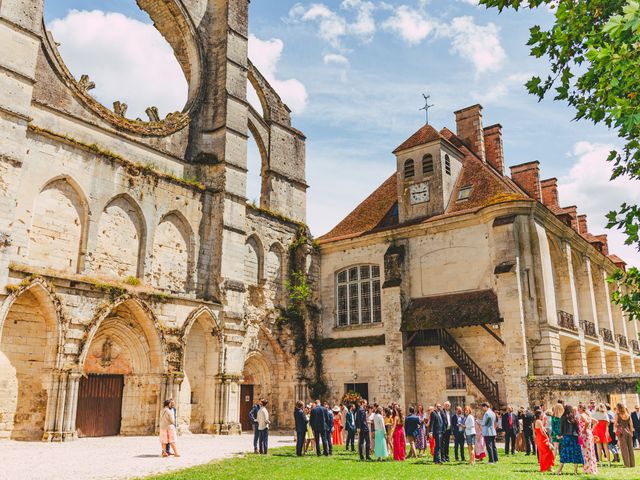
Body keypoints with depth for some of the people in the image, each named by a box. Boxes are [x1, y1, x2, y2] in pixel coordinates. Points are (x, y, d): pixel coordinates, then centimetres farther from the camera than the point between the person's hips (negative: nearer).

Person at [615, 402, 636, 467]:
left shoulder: (618, 415, -5)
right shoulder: (628, 415, 7)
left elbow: (615, 424, -5)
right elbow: (631, 424, 7)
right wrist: (631, 432, 14)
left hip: (621, 432, -4)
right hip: (628, 431, 4)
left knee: (624, 448, 1)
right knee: (630, 448, 9)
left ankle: (627, 464, 1)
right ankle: (632, 464, 13)